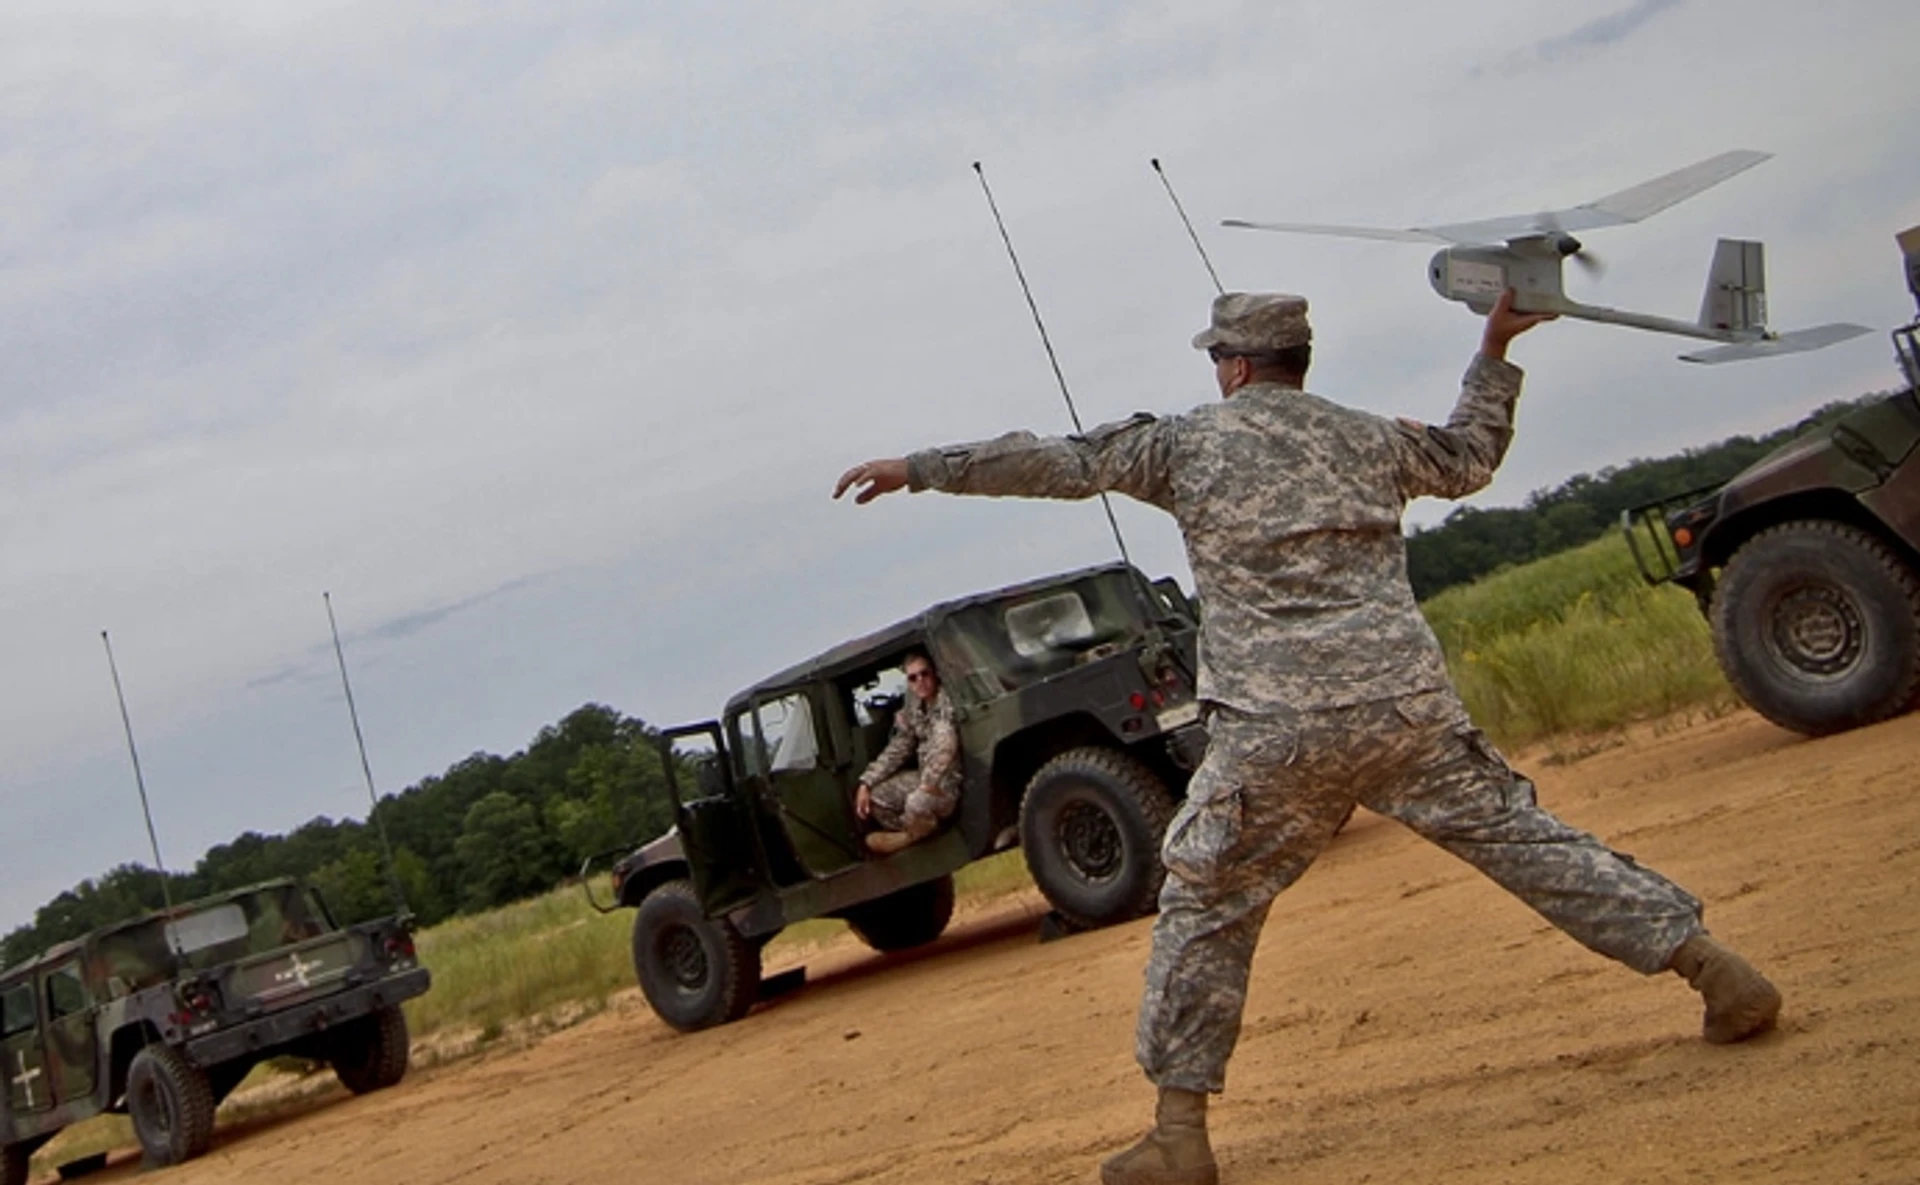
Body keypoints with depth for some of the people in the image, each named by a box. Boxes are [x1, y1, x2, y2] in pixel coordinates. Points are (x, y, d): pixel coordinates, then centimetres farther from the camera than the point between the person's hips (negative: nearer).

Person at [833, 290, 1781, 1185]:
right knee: (1524, 840, 13)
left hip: (1276, 731, -3)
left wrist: (918, 468, 15)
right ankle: (1716, 971, 14)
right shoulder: (1366, 437, 15)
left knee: (1204, 908, 8)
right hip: (1408, 705, 3)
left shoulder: (1187, 442, 6)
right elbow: (1468, 460, 33)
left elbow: (1057, 463, 7)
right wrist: (1496, 352, 45)